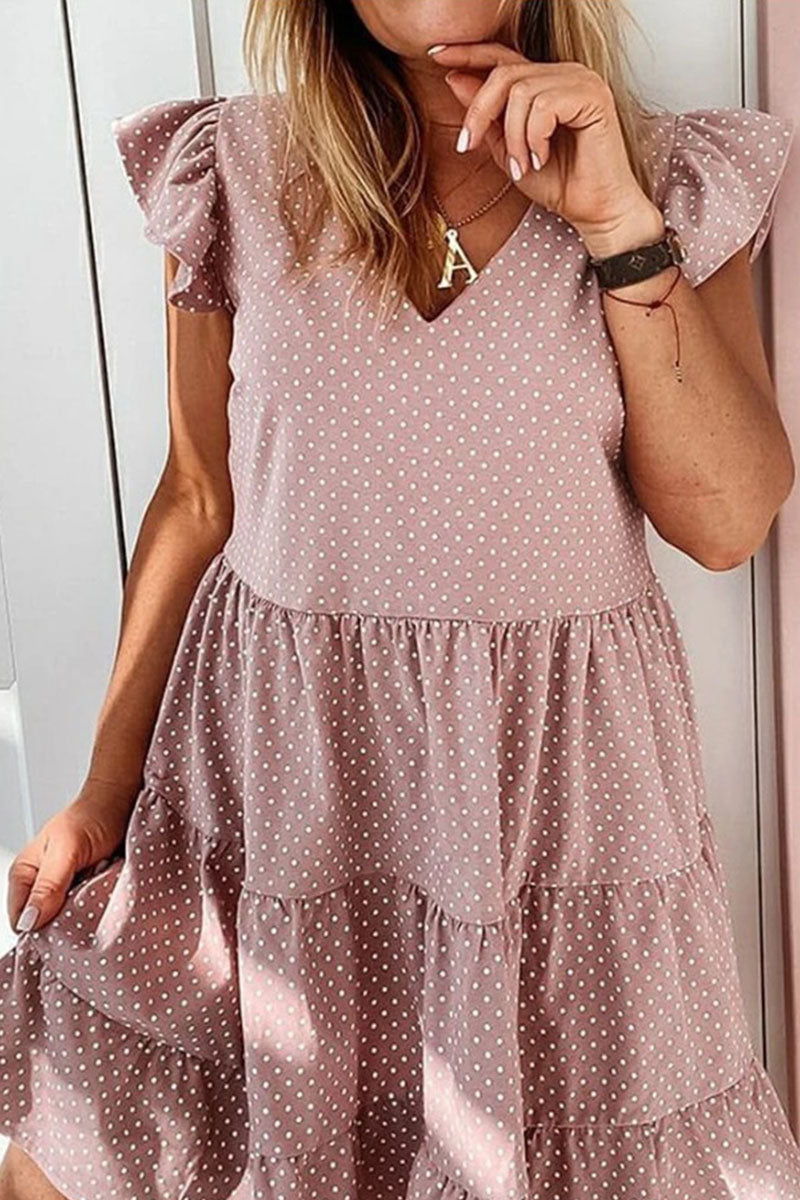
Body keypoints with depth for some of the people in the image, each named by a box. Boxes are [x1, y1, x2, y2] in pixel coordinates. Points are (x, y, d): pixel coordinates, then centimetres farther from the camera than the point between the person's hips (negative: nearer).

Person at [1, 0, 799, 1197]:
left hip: (558, 767, 0)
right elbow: (198, 499, 4)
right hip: (280, 769, 1)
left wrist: (623, 228, -16)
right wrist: (105, 790, 6)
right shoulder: (239, 176, 0)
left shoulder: (682, 183, 0)